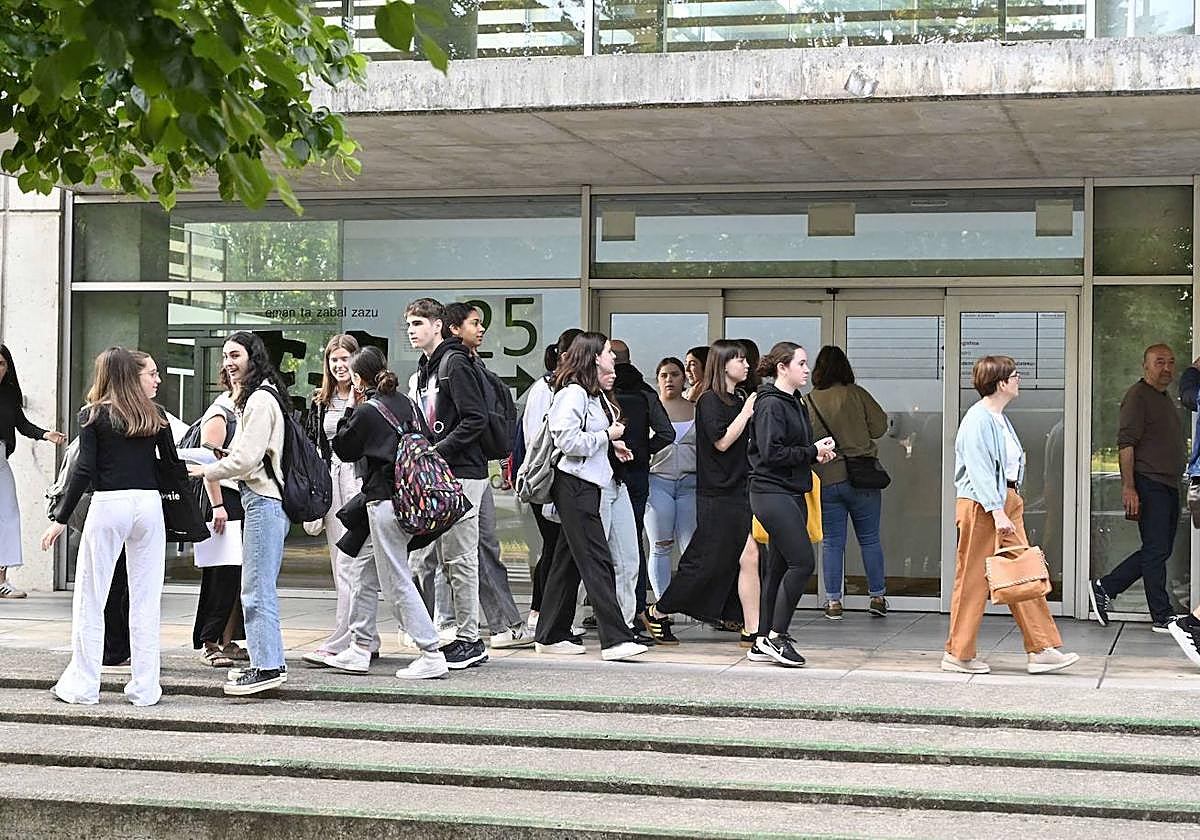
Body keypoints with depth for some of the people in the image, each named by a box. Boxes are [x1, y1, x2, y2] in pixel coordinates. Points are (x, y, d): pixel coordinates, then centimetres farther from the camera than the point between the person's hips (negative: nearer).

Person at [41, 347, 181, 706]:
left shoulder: (93, 415, -1)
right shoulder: (155, 415, 8)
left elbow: (85, 471, -6)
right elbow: (173, 464, 8)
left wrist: (60, 519, -2)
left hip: (108, 505, -3)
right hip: (149, 504, 3)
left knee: (90, 599, 6)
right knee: (146, 599, 7)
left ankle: (83, 686, 8)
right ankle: (145, 687, 8)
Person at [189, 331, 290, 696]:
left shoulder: (261, 399, -12)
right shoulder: (254, 397, 21)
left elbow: (246, 458, -17)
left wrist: (206, 471, -4)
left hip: (263, 501, -11)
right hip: (261, 499, 11)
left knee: (256, 589, -9)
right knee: (259, 588, 13)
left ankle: (268, 666, -7)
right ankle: (268, 661, 17)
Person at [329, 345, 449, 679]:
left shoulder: (367, 411, -11)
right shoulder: (405, 402, 9)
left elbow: (343, 449, 1)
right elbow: (427, 441, 15)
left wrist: (351, 408, 6)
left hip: (384, 500, -9)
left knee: (397, 582, -5)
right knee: (361, 566, 18)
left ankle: (432, 654, -8)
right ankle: (358, 649, 22)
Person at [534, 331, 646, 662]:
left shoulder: (591, 395, 18)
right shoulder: (573, 393, -14)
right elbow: (568, 441, -21)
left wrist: (611, 443, 12)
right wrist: (607, 436, -12)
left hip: (585, 485, 11)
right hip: (575, 485, -11)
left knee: (569, 560, 12)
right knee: (597, 562, -13)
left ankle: (551, 636, 17)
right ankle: (615, 639, -15)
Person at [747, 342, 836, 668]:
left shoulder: (795, 404, 18)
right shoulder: (771, 404, -12)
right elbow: (771, 453, -20)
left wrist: (819, 452, 4)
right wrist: (812, 452, -12)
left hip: (792, 493, 10)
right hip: (772, 492, -10)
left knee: (778, 567, 9)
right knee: (802, 561, -14)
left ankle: (764, 642, 13)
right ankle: (776, 635, -7)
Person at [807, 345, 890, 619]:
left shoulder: (808, 402, -2)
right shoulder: (856, 394, -6)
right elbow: (880, 427, -3)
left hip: (826, 481, 1)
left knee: (832, 542, 7)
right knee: (870, 539, 9)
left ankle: (833, 601, 7)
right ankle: (877, 596, 13)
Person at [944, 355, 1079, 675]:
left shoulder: (999, 419, 16)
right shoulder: (978, 420, -14)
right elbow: (979, 471, -20)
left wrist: (1007, 507, 17)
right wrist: (997, 512, -25)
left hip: (1007, 502, 10)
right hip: (981, 505, -10)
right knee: (973, 580, -2)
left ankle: (1041, 650, 8)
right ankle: (957, 654, 7)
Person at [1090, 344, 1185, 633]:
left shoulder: (1166, 400, 20)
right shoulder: (1138, 395, -9)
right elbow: (1126, 443, -16)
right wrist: (1128, 487, -22)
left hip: (1169, 486, 10)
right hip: (1149, 484, -10)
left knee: (1159, 551, 10)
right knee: (1156, 551, -5)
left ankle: (1104, 588, 17)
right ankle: (1163, 617, 0)